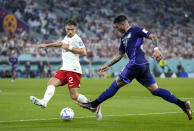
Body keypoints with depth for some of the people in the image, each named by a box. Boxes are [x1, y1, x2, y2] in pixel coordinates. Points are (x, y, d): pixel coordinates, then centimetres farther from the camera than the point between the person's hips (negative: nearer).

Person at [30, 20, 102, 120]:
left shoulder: (76, 39, -6)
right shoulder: (67, 37, 21)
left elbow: (84, 52, -16)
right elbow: (60, 43, 44)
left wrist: (70, 48, -15)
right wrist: (46, 45, 47)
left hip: (73, 69, -8)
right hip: (64, 69, 8)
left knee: (74, 96, -11)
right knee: (51, 83, -15)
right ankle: (44, 102, -34)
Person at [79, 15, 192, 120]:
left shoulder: (136, 30, -1)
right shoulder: (124, 37, 25)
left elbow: (153, 37, -8)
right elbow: (120, 55, 31)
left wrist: (156, 49, -23)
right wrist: (108, 65, 29)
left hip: (136, 64, -9)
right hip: (143, 65, 9)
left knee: (116, 84, -2)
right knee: (155, 90, 5)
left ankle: (94, 105, 4)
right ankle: (182, 104, 1)